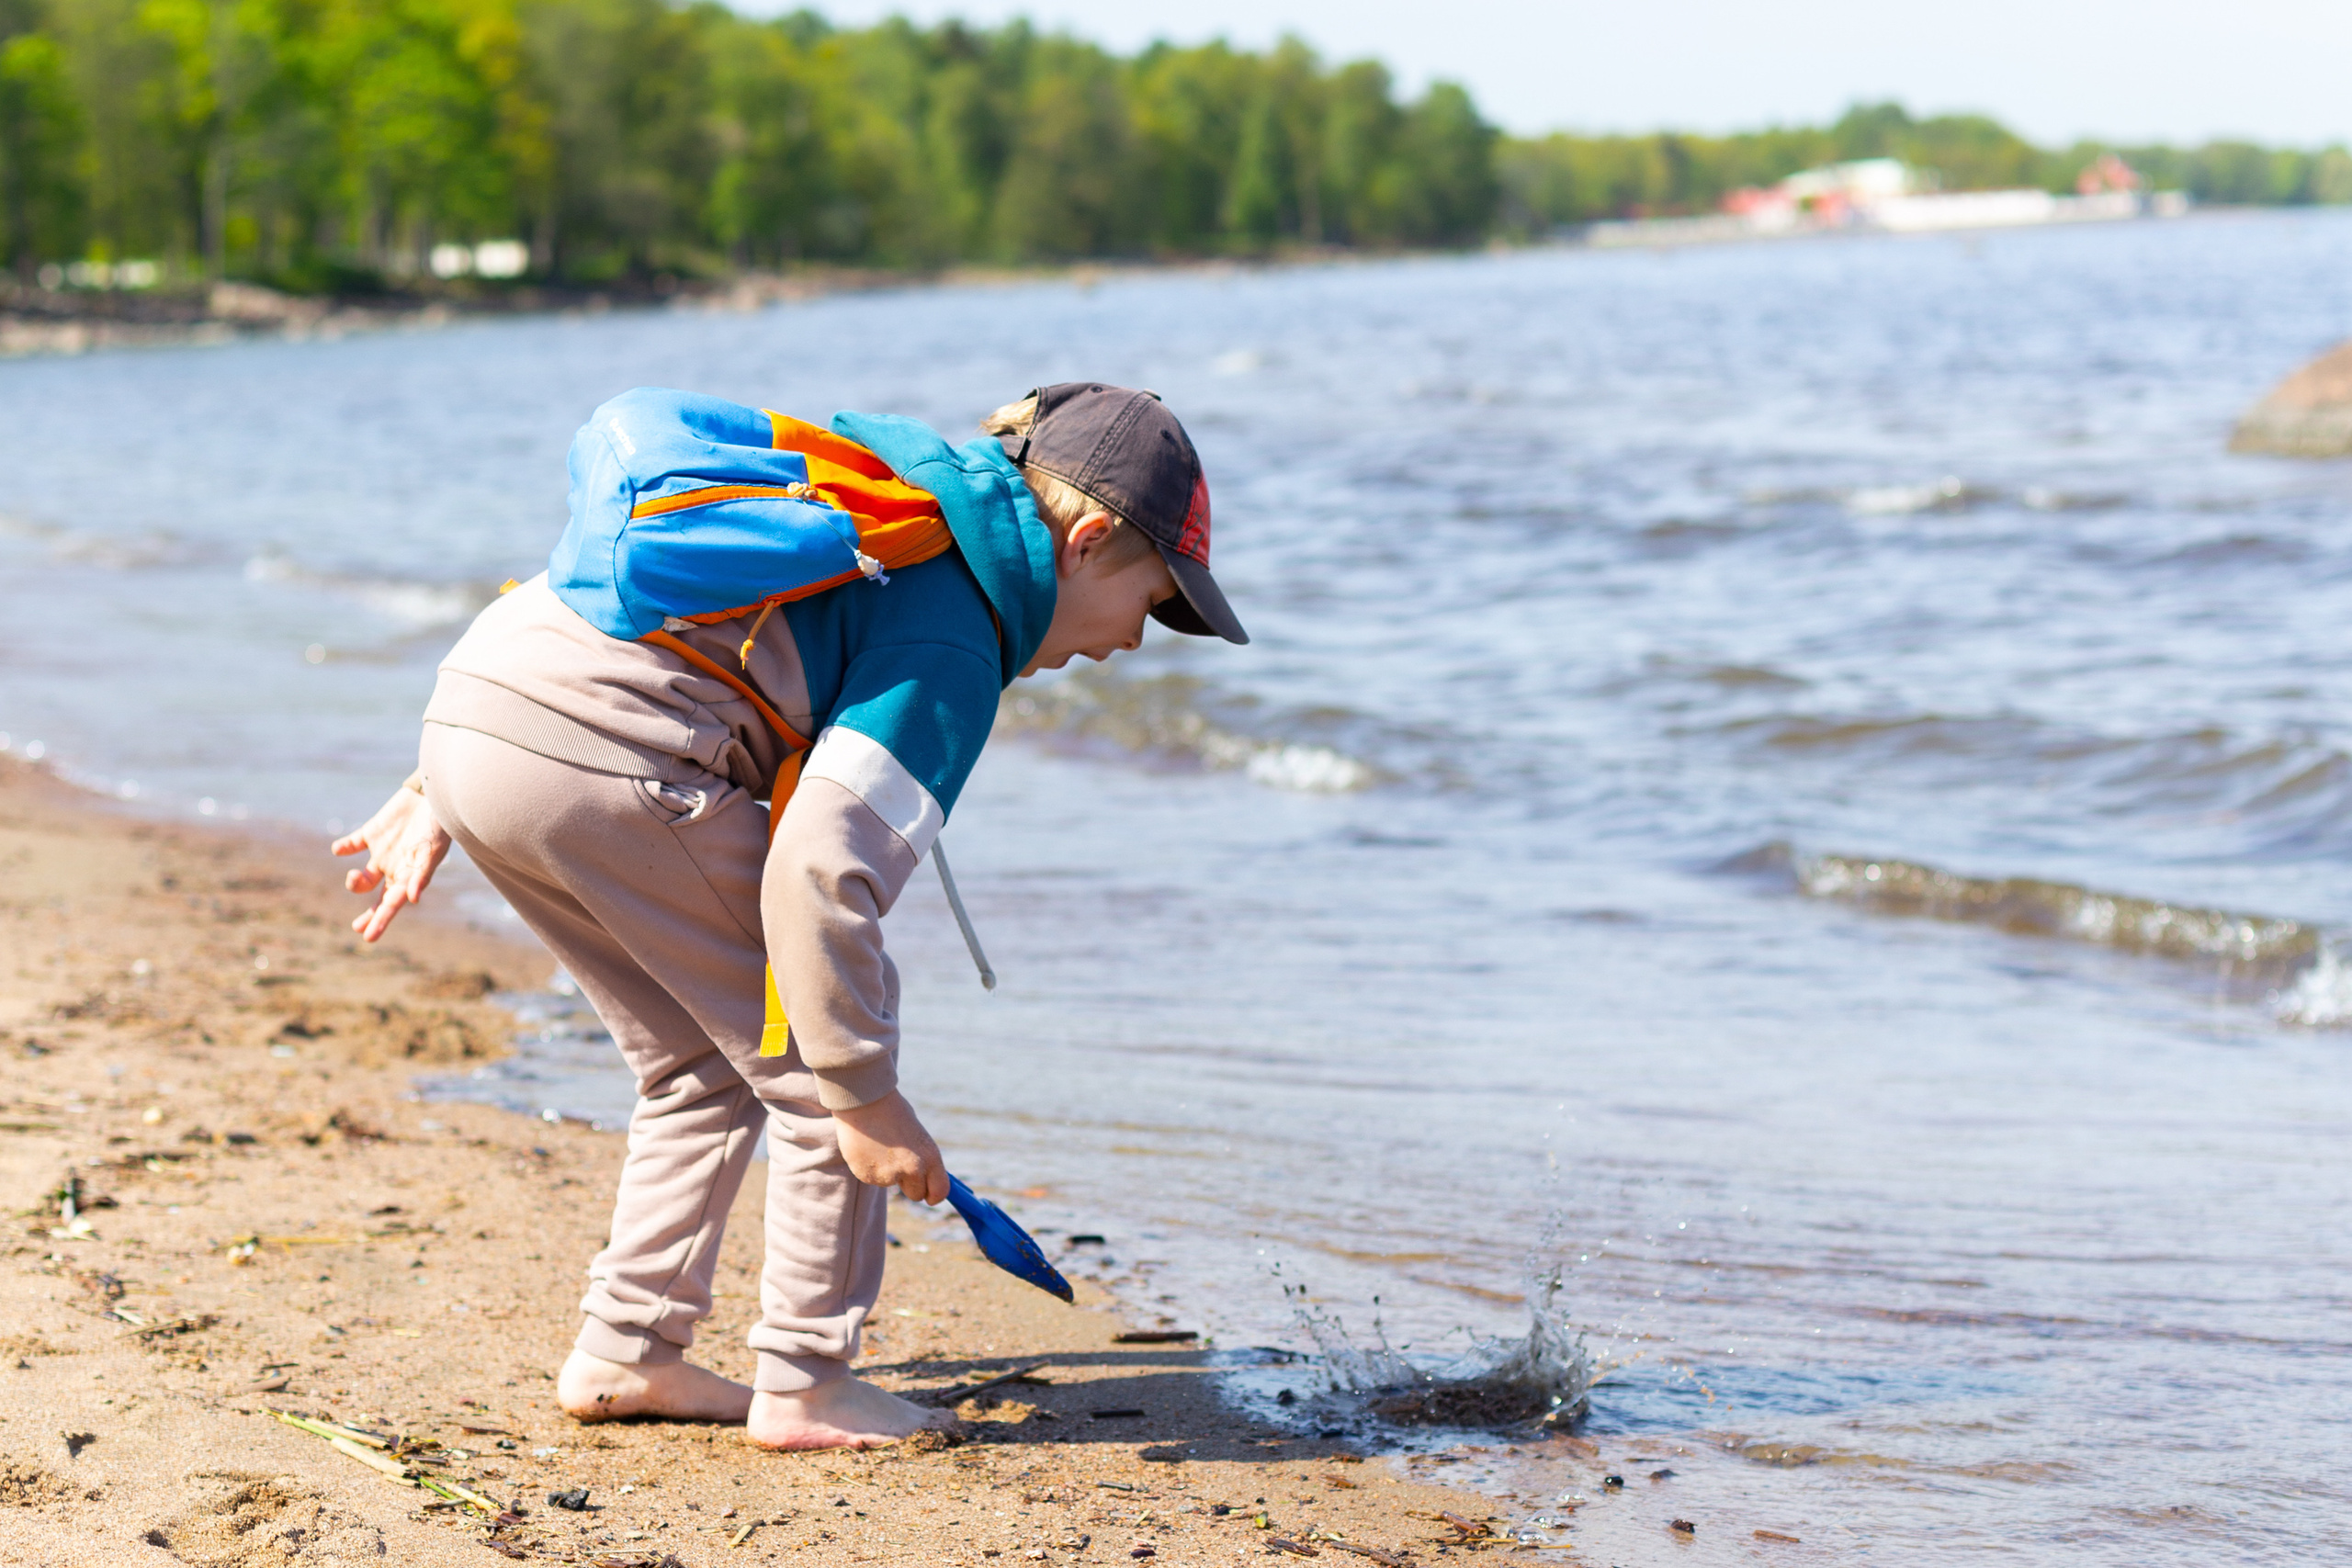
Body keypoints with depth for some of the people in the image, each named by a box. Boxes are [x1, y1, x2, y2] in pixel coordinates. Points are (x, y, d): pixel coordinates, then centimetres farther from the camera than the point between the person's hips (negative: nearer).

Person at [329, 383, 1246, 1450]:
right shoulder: (950, 642, -5)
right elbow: (816, 872, -18)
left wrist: (441, 791, 27)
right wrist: (869, 1099, -9)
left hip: (468, 719, 10)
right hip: (603, 762, -10)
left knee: (703, 1069, 22)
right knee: (815, 1064, 5)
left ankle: (622, 1354, 26)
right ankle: (803, 1384, 12)